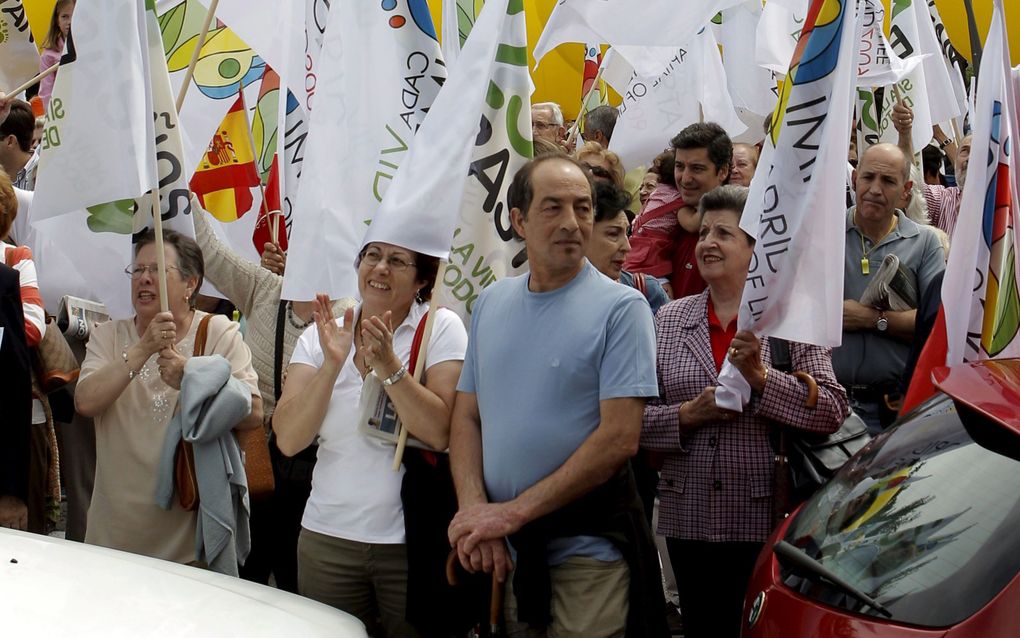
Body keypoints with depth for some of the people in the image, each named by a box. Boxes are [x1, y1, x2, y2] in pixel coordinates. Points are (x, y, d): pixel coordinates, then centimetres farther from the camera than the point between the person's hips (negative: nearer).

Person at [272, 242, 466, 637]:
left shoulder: (441, 328, -4)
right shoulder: (320, 336, 4)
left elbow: (441, 433, -15)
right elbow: (288, 441, -7)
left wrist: (388, 366, -22)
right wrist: (332, 364, -16)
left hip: (412, 543, -3)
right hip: (327, 540, 3)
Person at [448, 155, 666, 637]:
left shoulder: (621, 308, -9)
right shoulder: (490, 304, 8)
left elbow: (619, 438, -15)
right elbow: (467, 418, 8)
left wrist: (514, 512, -16)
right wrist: (473, 509, -10)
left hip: (587, 548, -4)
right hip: (500, 552, 5)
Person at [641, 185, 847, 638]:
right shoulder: (668, 320, 8)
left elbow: (832, 410, -9)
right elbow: (635, 417, 4)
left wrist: (762, 379, -19)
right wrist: (687, 414, -12)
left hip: (767, 520, -3)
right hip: (688, 520, 3)